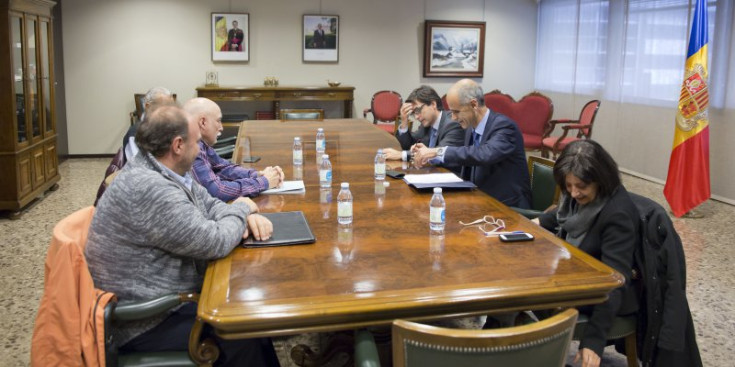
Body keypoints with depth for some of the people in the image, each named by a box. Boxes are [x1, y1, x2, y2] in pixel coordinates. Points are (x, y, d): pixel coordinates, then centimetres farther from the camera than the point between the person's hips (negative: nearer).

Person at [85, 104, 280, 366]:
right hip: (143, 323, -10)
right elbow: (214, 243, -27)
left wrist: (248, 217, -7)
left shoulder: (166, 173, 3)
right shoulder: (149, 189, -29)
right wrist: (241, 209, -8)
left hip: (161, 298, 10)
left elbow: (208, 205, 13)